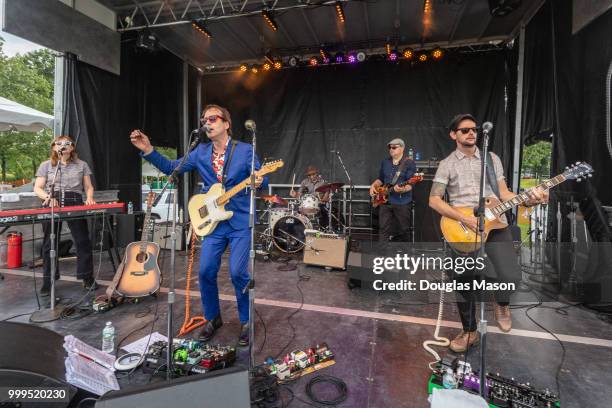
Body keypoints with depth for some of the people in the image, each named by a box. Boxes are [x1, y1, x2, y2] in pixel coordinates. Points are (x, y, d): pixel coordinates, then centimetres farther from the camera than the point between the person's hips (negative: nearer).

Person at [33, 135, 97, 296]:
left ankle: (87, 278, 6)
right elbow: (37, 188, 6)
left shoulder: (82, 165, 14)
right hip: (51, 205, 0)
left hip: (75, 203, 0)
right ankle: (48, 282, 14)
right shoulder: (46, 165, 12)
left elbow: (89, 187, 13)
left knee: (83, 241, -3)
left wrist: (89, 198, -8)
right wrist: (47, 197, -15)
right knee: (49, 243, 3)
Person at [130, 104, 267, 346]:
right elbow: (171, 168, 10)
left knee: (238, 272, -8)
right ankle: (212, 318, 27)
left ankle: (246, 321, 16)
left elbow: (261, 178, -5)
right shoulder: (200, 152, 8)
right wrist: (148, 150, -2)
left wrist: (259, 182, -29)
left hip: (241, 222, -4)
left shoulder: (245, 150, -3)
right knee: (206, 271, 2)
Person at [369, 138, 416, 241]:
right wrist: (373, 185, 5)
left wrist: (403, 189, -33)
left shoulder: (409, 163, -6)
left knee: (405, 230, 7)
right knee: (384, 229, 6)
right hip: (385, 200, 5)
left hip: (402, 202, -5)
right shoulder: (385, 162, 13)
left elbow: (410, 184, -13)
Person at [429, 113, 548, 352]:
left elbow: (504, 193, 11)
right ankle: (469, 331, 21)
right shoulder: (447, 164, 4)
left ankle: (502, 303, 21)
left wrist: (528, 200, -9)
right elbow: (434, 200, -4)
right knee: (464, 280, -4)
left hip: (495, 225, 2)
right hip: (462, 229, -1)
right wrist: (464, 219, -14)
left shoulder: (492, 159, 14)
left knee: (510, 275, -17)